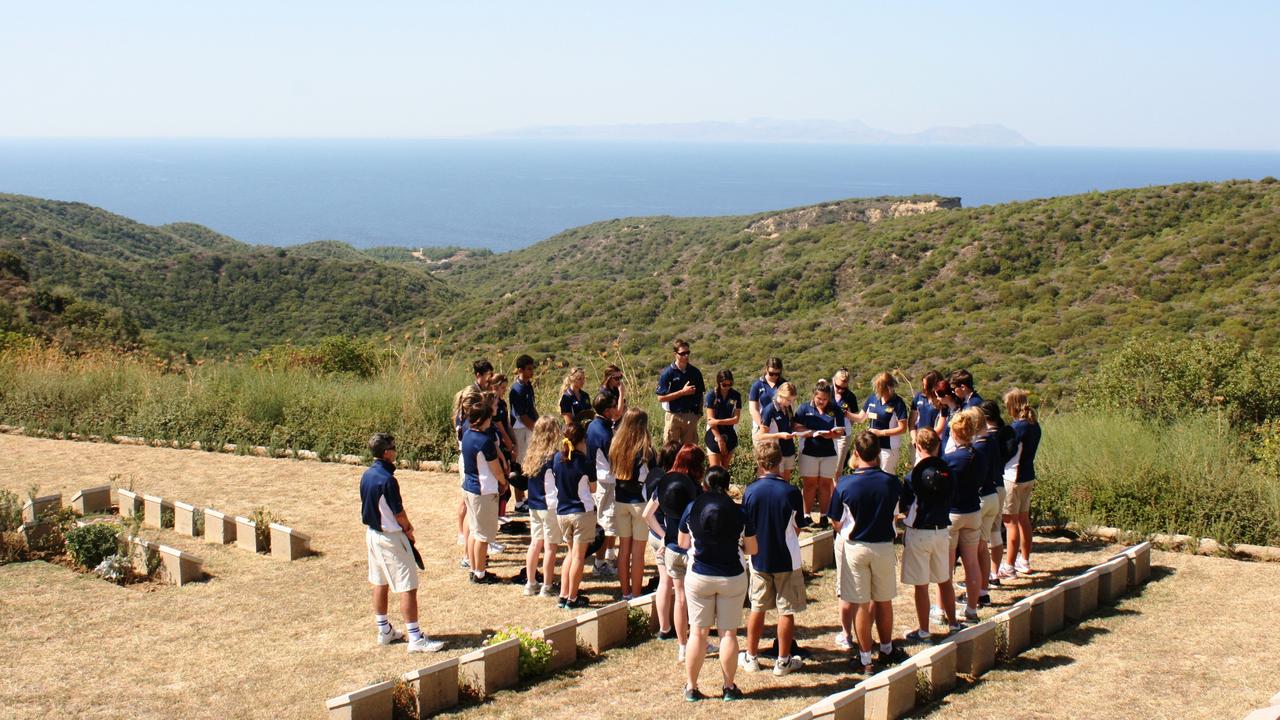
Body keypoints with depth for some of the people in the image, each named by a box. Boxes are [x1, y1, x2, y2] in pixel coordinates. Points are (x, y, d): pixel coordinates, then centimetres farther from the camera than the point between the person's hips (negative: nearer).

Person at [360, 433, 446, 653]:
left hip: (372, 533, 9)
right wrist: (408, 529, 3)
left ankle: (384, 631, 28)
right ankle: (416, 639, -5)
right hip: (391, 537, -9)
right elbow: (399, 513, -17)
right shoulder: (387, 479, -24)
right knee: (408, 587, -5)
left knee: (380, 583, 18)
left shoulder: (367, 475, 3)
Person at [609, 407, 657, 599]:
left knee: (624, 547, 11)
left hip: (620, 501, 4)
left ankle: (625, 592, 18)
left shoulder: (616, 446, -1)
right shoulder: (645, 449, -14)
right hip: (640, 502, -4)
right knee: (638, 550, 2)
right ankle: (636, 594, 7)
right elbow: (652, 477, -8)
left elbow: (612, 475, 6)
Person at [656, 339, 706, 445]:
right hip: (673, 416, -3)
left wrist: (699, 412, 1)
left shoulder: (695, 372, 4)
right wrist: (682, 392, -15)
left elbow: (700, 394, 14)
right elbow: (661, 398, -10)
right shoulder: (667, 373, -7)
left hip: (691, 416, 4)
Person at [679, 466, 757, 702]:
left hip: (699, 577, 1)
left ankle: (691, 687, 12)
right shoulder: (739, 512, -8)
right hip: (732, 578, -1)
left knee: (698, 632, 8)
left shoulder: (692, 508, -6)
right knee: (729, 633, 8)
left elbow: (683, 543, 7)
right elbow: (752, 549, 0)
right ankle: (729, 687, 13)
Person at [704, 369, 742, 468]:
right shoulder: (711, 395, -7)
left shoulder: (736, 396, -1)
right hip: (714, 434, -2)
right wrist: (719, 439, -12)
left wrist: (718, 421, -16)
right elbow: (710, 420, -9)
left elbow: (736, 419, -4)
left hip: (730, 435, 2)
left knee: (725, 468, 7)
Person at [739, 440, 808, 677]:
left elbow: (746, 529, 0)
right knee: (786, 611, 8)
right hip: (786, 559, -2)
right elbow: (798, 528, -3)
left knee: (757, 608, 15)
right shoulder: (791, 492, -14)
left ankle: (751, 657, 24)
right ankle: (783, 661, 14)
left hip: (759, 559, 2)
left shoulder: (750, 491, -10)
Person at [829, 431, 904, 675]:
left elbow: (836, 522, -4)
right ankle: (887, 650, 33)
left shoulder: (845, 485, -15)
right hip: (884, 547, 2)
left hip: (854, 547, -2)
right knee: (884, 601, 17)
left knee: (860, 604, 6)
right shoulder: (892, 482, -10)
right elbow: (895, 514, 4)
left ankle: (865, 659, 11)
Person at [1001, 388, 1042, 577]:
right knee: (1024, 519, 17)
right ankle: (1025, 562, 26)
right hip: (1029, 476, 9)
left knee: (1011, 521, -3)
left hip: (1014, 477, -9)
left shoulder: (1018, 427, -20)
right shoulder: (1035, 425, 6)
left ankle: (1009, 566, 0)